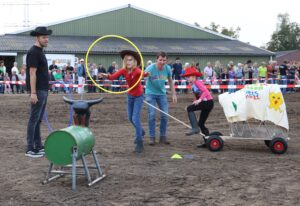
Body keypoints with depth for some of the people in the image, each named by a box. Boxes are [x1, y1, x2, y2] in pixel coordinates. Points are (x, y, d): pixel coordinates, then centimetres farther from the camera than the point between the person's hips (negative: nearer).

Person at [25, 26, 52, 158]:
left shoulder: (40, 52, 16)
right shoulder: (33, 52, -12)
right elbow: (32, 73, -18)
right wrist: (33, 93, -22)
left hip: (43, 90, 10)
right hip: (37, 91, -10)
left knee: (38, 120, 13)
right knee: (34, 119, -6)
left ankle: (38, 146, 19)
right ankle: (30, 149, -2)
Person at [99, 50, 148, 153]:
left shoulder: (137, 71, -28)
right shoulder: (123, 70, -14)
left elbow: (143, 74, -52)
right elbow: (113, 76, -29)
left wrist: (146, 74, -76)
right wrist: (106, 75, -51)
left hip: (138, 96, -6)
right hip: (130, 95, 6)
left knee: (135, 118, -14)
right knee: (130, 118, 17)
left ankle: (139, 143, -6)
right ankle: (140, 132, 44)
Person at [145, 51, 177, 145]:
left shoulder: (167, 68, -7)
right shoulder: (150, 68, -20)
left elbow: (170, 81, 9)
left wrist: (174, 94, 7)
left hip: (162, 93, 4)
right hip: (150, 93, -4)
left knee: (165, 115, -1)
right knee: (152, 115, -10)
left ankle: (163, 137, 12)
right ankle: (152, 137, 1)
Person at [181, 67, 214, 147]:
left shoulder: (198, 82, -10)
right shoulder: (193, 85, 17)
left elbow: (205, 91, -22)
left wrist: (199, 100, -31)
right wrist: (194, 102, 7)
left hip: (208, 101, -10)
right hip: (206, 103, 10)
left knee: (189, 108, -19)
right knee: (201, 124, 12)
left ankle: (195, 128, -23)